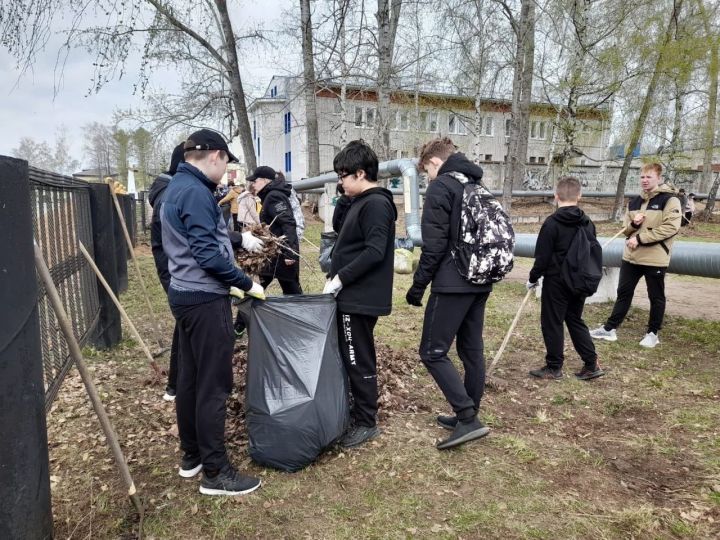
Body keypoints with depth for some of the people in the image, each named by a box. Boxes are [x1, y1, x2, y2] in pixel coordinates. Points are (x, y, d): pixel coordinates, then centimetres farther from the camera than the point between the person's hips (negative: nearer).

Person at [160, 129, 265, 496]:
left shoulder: (177, 186, 14)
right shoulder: (196, 192, -19)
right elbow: (208, 255, -24)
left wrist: (239, 239, 22)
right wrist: (247, 284, -15)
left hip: (185, 294, 11)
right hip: (205, 299, -10)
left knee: (190, 379, 16)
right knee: (213, 386, -2)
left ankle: (192, 456, 30)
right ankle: (216, 472, 9)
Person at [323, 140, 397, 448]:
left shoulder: (376, 204, -15)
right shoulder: (361, 202, 15)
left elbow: (374, 252, -23)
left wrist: (340, 278, -18)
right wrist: (335, 275, 8)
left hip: (361, 298, -10)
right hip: (354, 295, 10)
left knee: (359, 361, -1)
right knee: (352, 358, 17)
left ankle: (367, 423, 13)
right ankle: (360, 411, 31)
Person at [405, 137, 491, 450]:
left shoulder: (440, 187, -9)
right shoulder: (479, 186, 17)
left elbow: (434, 245, -16)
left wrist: (418, 286, -9)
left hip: (452, 284, -9)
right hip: (481, 282, 9)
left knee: (432, 352, -3)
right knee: (472, 350, 14)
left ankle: (468, 419, -7)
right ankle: (468, 416, 23)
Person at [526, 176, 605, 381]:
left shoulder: (552, 223, -15)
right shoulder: (588, 223, 5)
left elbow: (542, 256, -14)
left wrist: (533, 278, -1)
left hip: (556, 281, -7)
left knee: (552, 323, 4)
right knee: (575, 320, 18)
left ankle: (554, 367, 12)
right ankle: (592, 364, 18)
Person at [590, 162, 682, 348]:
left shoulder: (669, 200, -8)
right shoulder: (634, 202, 11)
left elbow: (670, 228, -18)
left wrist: (640, 238, -18)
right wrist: (633, 224, -8)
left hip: (655, 258, -6)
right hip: (631, 256, 6)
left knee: (656, 297, 8)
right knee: (623, 293, 11)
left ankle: (653, 333, 22)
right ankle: (609, 328, 17)